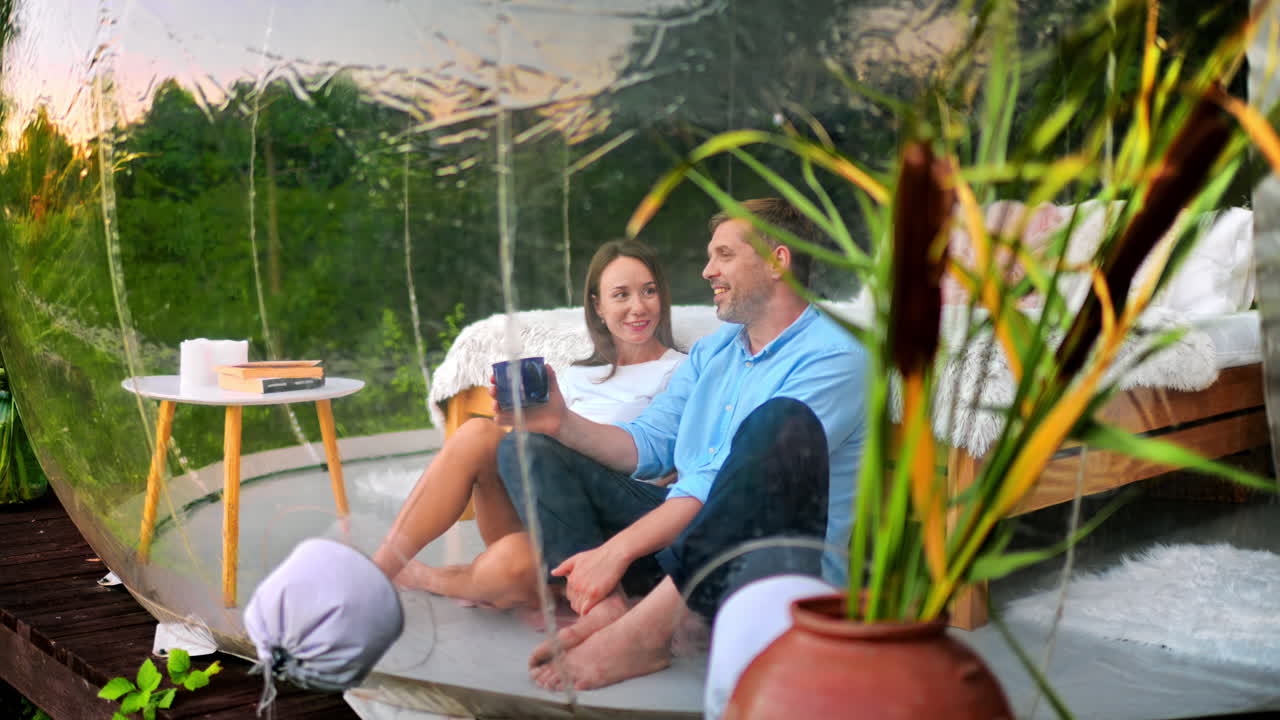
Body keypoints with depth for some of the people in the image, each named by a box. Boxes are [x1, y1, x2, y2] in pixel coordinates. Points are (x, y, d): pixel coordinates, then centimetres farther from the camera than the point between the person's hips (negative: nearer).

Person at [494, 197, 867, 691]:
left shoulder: (833, 355, -10)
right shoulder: (712, 351, 18)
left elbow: (729, 484, -19)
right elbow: (647, 446, 16)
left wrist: (617, 548, -23)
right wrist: (563, 423, -2)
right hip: (683, 536, 8)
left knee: (784, 424, -35)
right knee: (527, 449, 3)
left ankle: (643, 628, -34)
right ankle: (606, 610, -24)